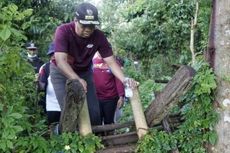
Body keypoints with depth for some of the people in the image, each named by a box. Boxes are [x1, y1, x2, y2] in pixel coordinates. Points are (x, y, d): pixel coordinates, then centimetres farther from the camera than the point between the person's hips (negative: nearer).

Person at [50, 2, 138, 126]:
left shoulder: (99, 36, -19)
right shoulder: (63, 31, -28)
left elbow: (111, 61, -19)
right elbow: (60, 60, -37)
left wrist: (124, 79, -36)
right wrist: (77, 80, -51)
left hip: (84, 72, 3)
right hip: (61, 73, -3)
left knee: (94, 111, 1)